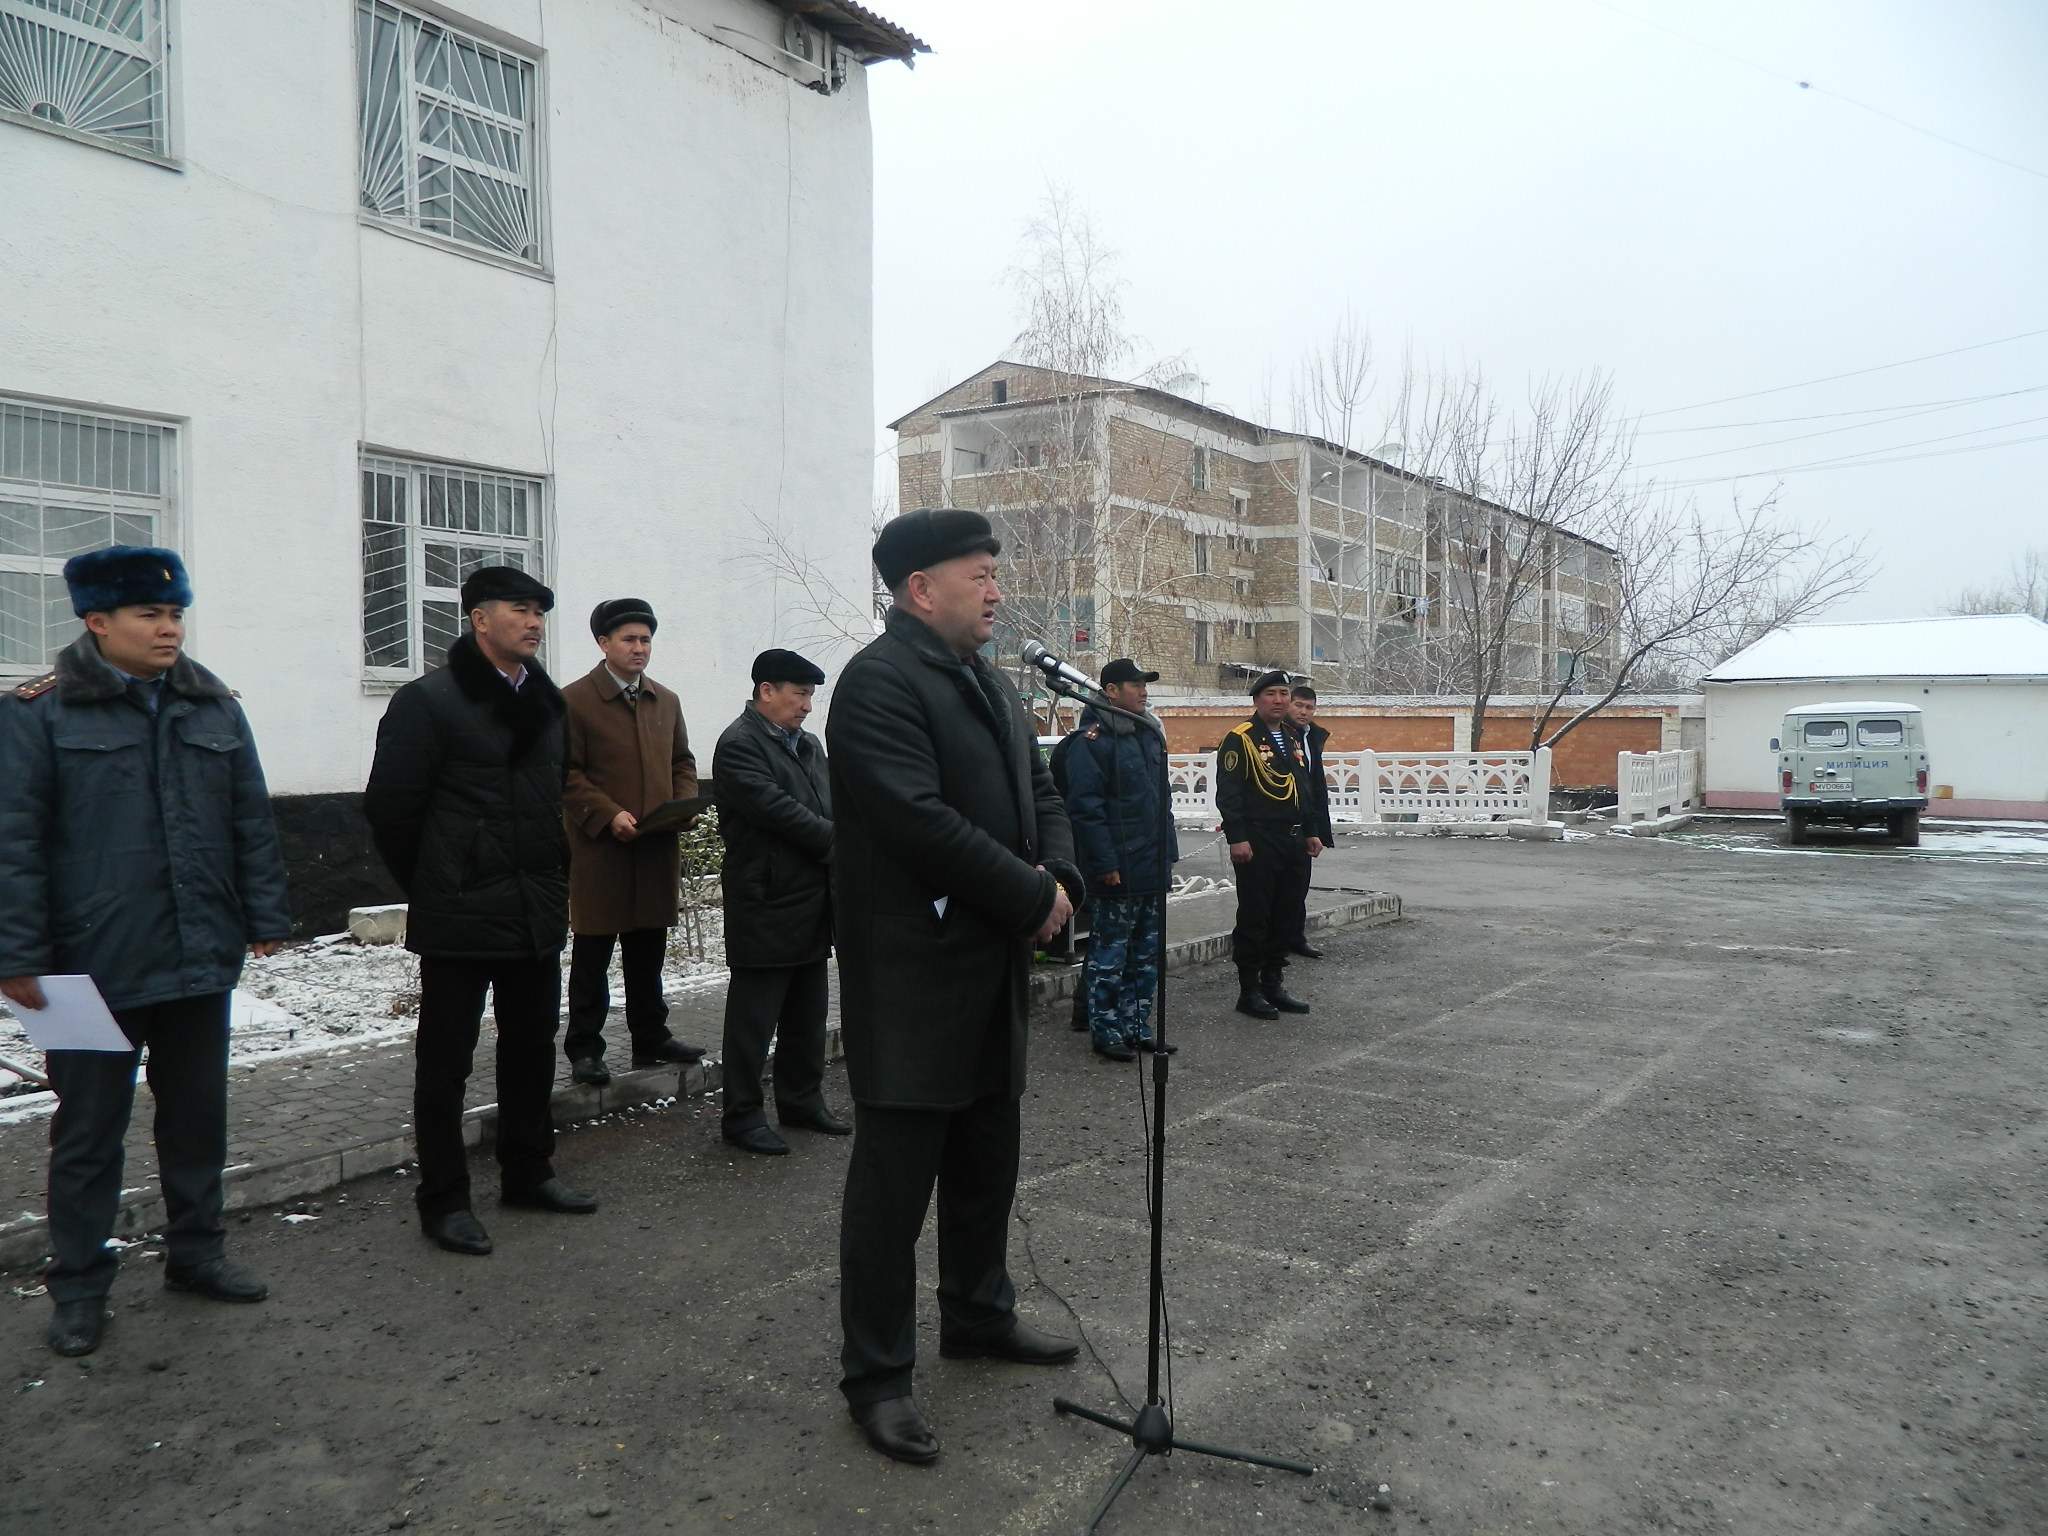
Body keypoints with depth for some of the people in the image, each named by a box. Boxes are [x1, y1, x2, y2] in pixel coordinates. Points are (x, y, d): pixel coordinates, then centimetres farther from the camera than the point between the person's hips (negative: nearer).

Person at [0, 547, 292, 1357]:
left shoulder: (213, 706, 7)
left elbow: (251, 822, 9)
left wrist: (265, 916, 6)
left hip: (201, 956, 4)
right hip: (94, 963, -4)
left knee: (198, 1113, 15)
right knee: (90, 1126, 8)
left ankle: (196, 1251, 31)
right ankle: (79, 1287, 22)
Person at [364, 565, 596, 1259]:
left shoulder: (546, 701, 12)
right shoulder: (428, 701, -9)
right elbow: (390, 808, -9)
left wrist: (555, 878, 13)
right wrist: (432, 888, -1)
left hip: (537, 913, 7)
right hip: (460, 917, -7)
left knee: (532, 1047, 16)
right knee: (445, 1060, 5)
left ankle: (528, 1172, 31)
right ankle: (443, 1198, 16)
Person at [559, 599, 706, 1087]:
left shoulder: (666, 702, 15)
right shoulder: (575, 700, -4)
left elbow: (682, 762, 21)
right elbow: (567, 774, -8)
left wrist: (685, 804, 3)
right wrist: (608, 814, -19)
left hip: (658, 848, 6)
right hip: (600, 849, -6)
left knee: (649, 953, 14)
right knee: (592, 955, 2)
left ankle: (651, 1038, 25)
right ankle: (584, 1050, 10)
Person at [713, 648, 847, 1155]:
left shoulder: (809, 744, 17)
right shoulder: (739, 744, -11)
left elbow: (831, 805, 14)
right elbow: (777, 809, -20)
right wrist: (840, 842, -17)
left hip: (812, 903, 9)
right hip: (766, 904, -9)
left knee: (807, 1014, 16)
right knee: (753, 1017, 1)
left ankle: (802, 1100, 28)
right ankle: (742, 1116, 10)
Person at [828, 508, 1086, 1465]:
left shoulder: (988, 681, 15)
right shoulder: (879, 682, -15)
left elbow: (1039, 790, 16)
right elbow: (920, 821, -25)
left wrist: (1059, 876, -5)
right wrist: (1033, 897, -17)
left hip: (992, 971, 9)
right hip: (913, 977, -9)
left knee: (987, 1165, 20)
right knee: (893, 1180, 1)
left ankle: (979, 1316, 39)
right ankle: (877, 1377, 14)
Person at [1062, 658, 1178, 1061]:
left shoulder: (1149, 733, 14)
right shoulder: (1092, 739, -12)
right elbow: (1085, 806, -18)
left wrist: (1168, 852, 16)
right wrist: (1105, 863, -20)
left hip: (1152, 869, 8)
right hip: (1117, 873, -8)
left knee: (1146, 955, 14)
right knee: (1110, 956, 1)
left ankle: (1137, 1025, 25)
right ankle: (1106, 1032, 10)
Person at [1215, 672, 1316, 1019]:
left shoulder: (1292, 739, 16)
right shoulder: (1240, 739, -9)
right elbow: (1228, 793, -14)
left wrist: (1311, 832, 18)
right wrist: (1237, 838, -19)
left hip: (1294, 843, 8)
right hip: (1258, 844, -8)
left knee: (1286, 918, 12)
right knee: (1254, 918, -1)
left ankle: (1273, 986, 23)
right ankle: (1249, 992, 8)